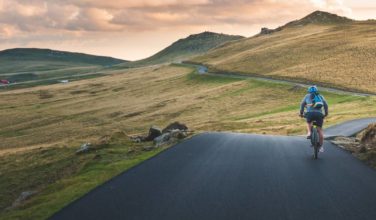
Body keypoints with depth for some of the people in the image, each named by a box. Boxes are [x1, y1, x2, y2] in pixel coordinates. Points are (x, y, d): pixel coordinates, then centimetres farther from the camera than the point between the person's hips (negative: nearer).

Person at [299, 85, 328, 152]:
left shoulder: (307, 96, 21)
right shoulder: (320, 96, 24)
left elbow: (302, 104, 24)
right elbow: (325, 105, 19)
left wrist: (301, 113, 35)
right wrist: (326, 113, 31)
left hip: (310, 113, -1)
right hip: (319, 114, 1)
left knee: (309, 123, 31)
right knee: (320, 130, 12)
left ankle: (309, 133, 4)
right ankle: (321, 147, 8)